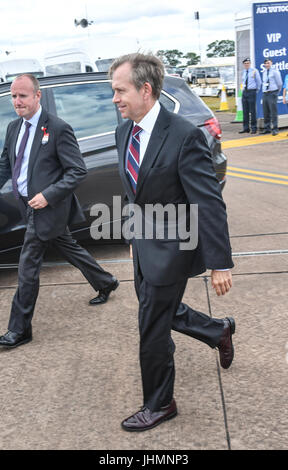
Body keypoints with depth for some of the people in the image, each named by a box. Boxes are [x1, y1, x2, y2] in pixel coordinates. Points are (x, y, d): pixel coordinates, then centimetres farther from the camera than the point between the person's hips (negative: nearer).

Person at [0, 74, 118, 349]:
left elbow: (78, 171, -16)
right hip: (29, 205, 8)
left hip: (47, 208, -8)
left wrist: (48, 195, -23)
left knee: (28, 266, -4)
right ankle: (105, 283, 44)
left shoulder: (58, 129, -16)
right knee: (68, 248, 22)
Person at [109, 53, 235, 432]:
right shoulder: (124, 130, 1)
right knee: (161, 312, 23)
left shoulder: (184, 136, -24)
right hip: (143, 244, 8)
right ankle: (218, 331, 49)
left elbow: (210, 203, -23)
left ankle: (159, 405, 27)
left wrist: (220, 263, -23)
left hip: (171, 248, -8)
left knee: (153, 331, 4)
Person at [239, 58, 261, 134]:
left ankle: (254, 128, 0)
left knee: (252, 111, -5)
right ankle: (246, 128, 10)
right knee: (245, 111, 5)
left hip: (252, 92, -5)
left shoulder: (254, 71, -2)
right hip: (244, 92, 5)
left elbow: (259, 82, 4)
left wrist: (257, 90, 9)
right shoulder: (243, 72, 13)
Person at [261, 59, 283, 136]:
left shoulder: (275, 71, -3)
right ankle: (267, 128, 13)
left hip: (272, 93, -6)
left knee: (273, 112, -9)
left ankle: (275, 129, -8)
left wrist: (277, 92, 8)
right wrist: (265, 90, 16)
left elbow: (279, 83, 1)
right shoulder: (264, 72, 16)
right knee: (266, 112, 6)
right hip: (265, 94, 6)